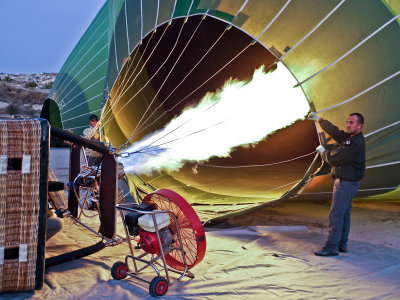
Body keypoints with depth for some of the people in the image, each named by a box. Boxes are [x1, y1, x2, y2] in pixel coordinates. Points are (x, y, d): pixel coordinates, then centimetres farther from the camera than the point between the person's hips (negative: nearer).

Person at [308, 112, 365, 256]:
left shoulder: (355, 144, -23)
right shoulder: (349, 137, 7)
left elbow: (333, 158, -22)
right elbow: (335, 132, 21)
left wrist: (323, 151, -2)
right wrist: (320, 119, 18)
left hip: (346, 184, -10)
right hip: (345, 183, 10)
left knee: (336, 215, -8)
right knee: (344, 214, 16)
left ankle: (331, 247, -5)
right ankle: (342, 244, 25)